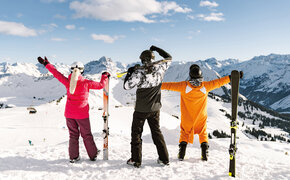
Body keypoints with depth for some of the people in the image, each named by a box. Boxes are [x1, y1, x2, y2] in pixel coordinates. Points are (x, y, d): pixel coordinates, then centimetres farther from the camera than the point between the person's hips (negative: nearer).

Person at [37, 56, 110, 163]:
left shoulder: (67, 81, -4)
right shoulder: (86, 83, -12)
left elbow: (56, 73, 8)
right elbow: (100, 85, -3)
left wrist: (46, 63, 22)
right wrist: (105, 77, 15)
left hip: (69, 114, 3)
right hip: (82, 114, -3)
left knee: (73, 135, 15)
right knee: (86, 135, 11)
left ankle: (73, 157, 19)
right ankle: (93, 155, 21)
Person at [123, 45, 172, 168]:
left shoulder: (139, 72, -18)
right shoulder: (159, 68, -7)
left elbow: (127, 86, -9)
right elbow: (168, 58, 13)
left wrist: (130, 72, 4)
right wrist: (157, 49, 19)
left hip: (141, 109, -4)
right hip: (155, 108, 4)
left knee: (136, 133, 11)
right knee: (156, 131, 17)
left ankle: (136, 160, 16)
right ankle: (164, 158, 21)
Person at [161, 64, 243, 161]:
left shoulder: (184, 86, -21)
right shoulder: (205, 86, -16)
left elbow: (170, 85, -16)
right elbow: (219, 82, -8)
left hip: (187, 118, -1)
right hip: (201, 117, 1)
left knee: (185, 133, 14)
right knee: (203, 132, 20)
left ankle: (182, 149, 4)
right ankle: (204, 150, 12)